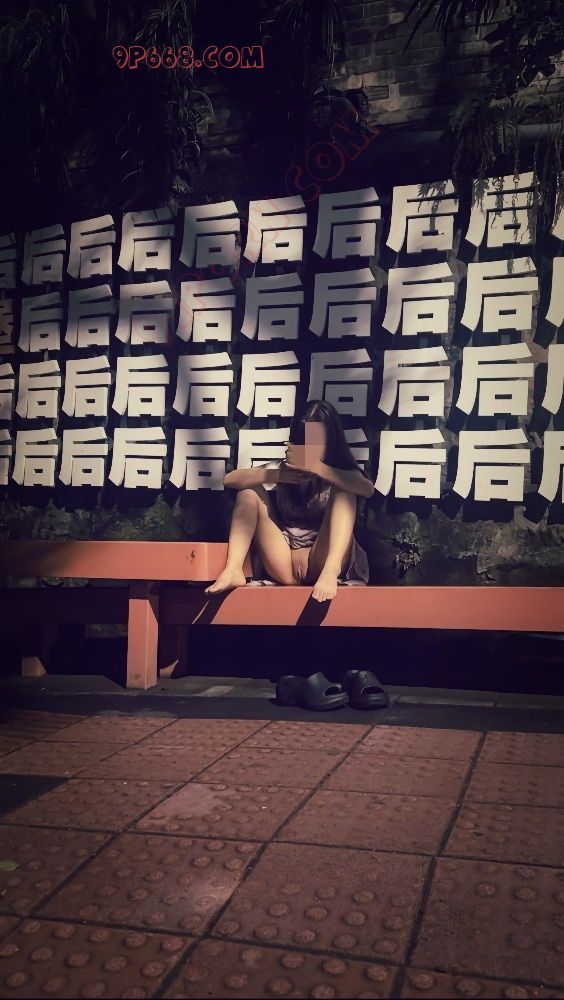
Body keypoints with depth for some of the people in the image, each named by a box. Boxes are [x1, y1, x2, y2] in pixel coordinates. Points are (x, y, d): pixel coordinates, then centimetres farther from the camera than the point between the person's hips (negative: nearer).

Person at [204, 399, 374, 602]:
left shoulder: (341, 472, 5)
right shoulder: (282, 469, 10)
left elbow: (368, 489, -20)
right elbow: (230, 479, -2)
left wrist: (314, 466, -26)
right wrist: (276, 475, -18)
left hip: (320, 562, -2)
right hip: (283, 567, 2)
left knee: (343, 491, -18)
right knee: (250, 490, -4)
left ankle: (330, 573, -38)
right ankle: (233, 570, -23)